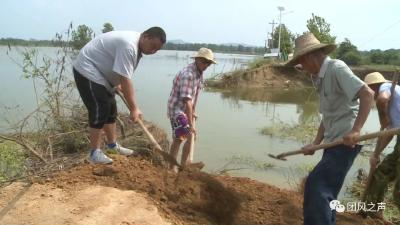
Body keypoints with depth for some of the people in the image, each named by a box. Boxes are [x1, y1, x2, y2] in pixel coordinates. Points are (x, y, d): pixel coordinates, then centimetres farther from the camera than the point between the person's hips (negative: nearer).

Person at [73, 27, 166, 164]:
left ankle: (112, 145, 24)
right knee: (99, 111, -13)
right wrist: (134, 108, -27)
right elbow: (125, 80, -31)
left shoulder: (137, 44, 3)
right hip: (87, 70, -10)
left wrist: (117, 84, 10)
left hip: (100, 72, 10)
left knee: (110, 109, 12)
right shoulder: (128, 45, -29)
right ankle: (95, 153, -3)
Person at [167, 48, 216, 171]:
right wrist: (191, 124, -33)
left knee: (178, 139, 15)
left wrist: (193, 111, 18)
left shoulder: (199, 73, 4)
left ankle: (172, 167, 25)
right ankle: (183, 166, -8)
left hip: (184, 110, 9)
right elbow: (187, 101, -32)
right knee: (190, 136, -17)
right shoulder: (188, 74, -26)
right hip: (177, 109, -9)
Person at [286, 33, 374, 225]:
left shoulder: (336, 68, -12)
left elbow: (367, 94, -24)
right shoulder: (321, 77, 15)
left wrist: (355, 130, -31)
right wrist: (315, 144, 11)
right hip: (333, 141, 10)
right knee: (324, 189, 16)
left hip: (346, 142, -9)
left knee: (316, 186, -13)